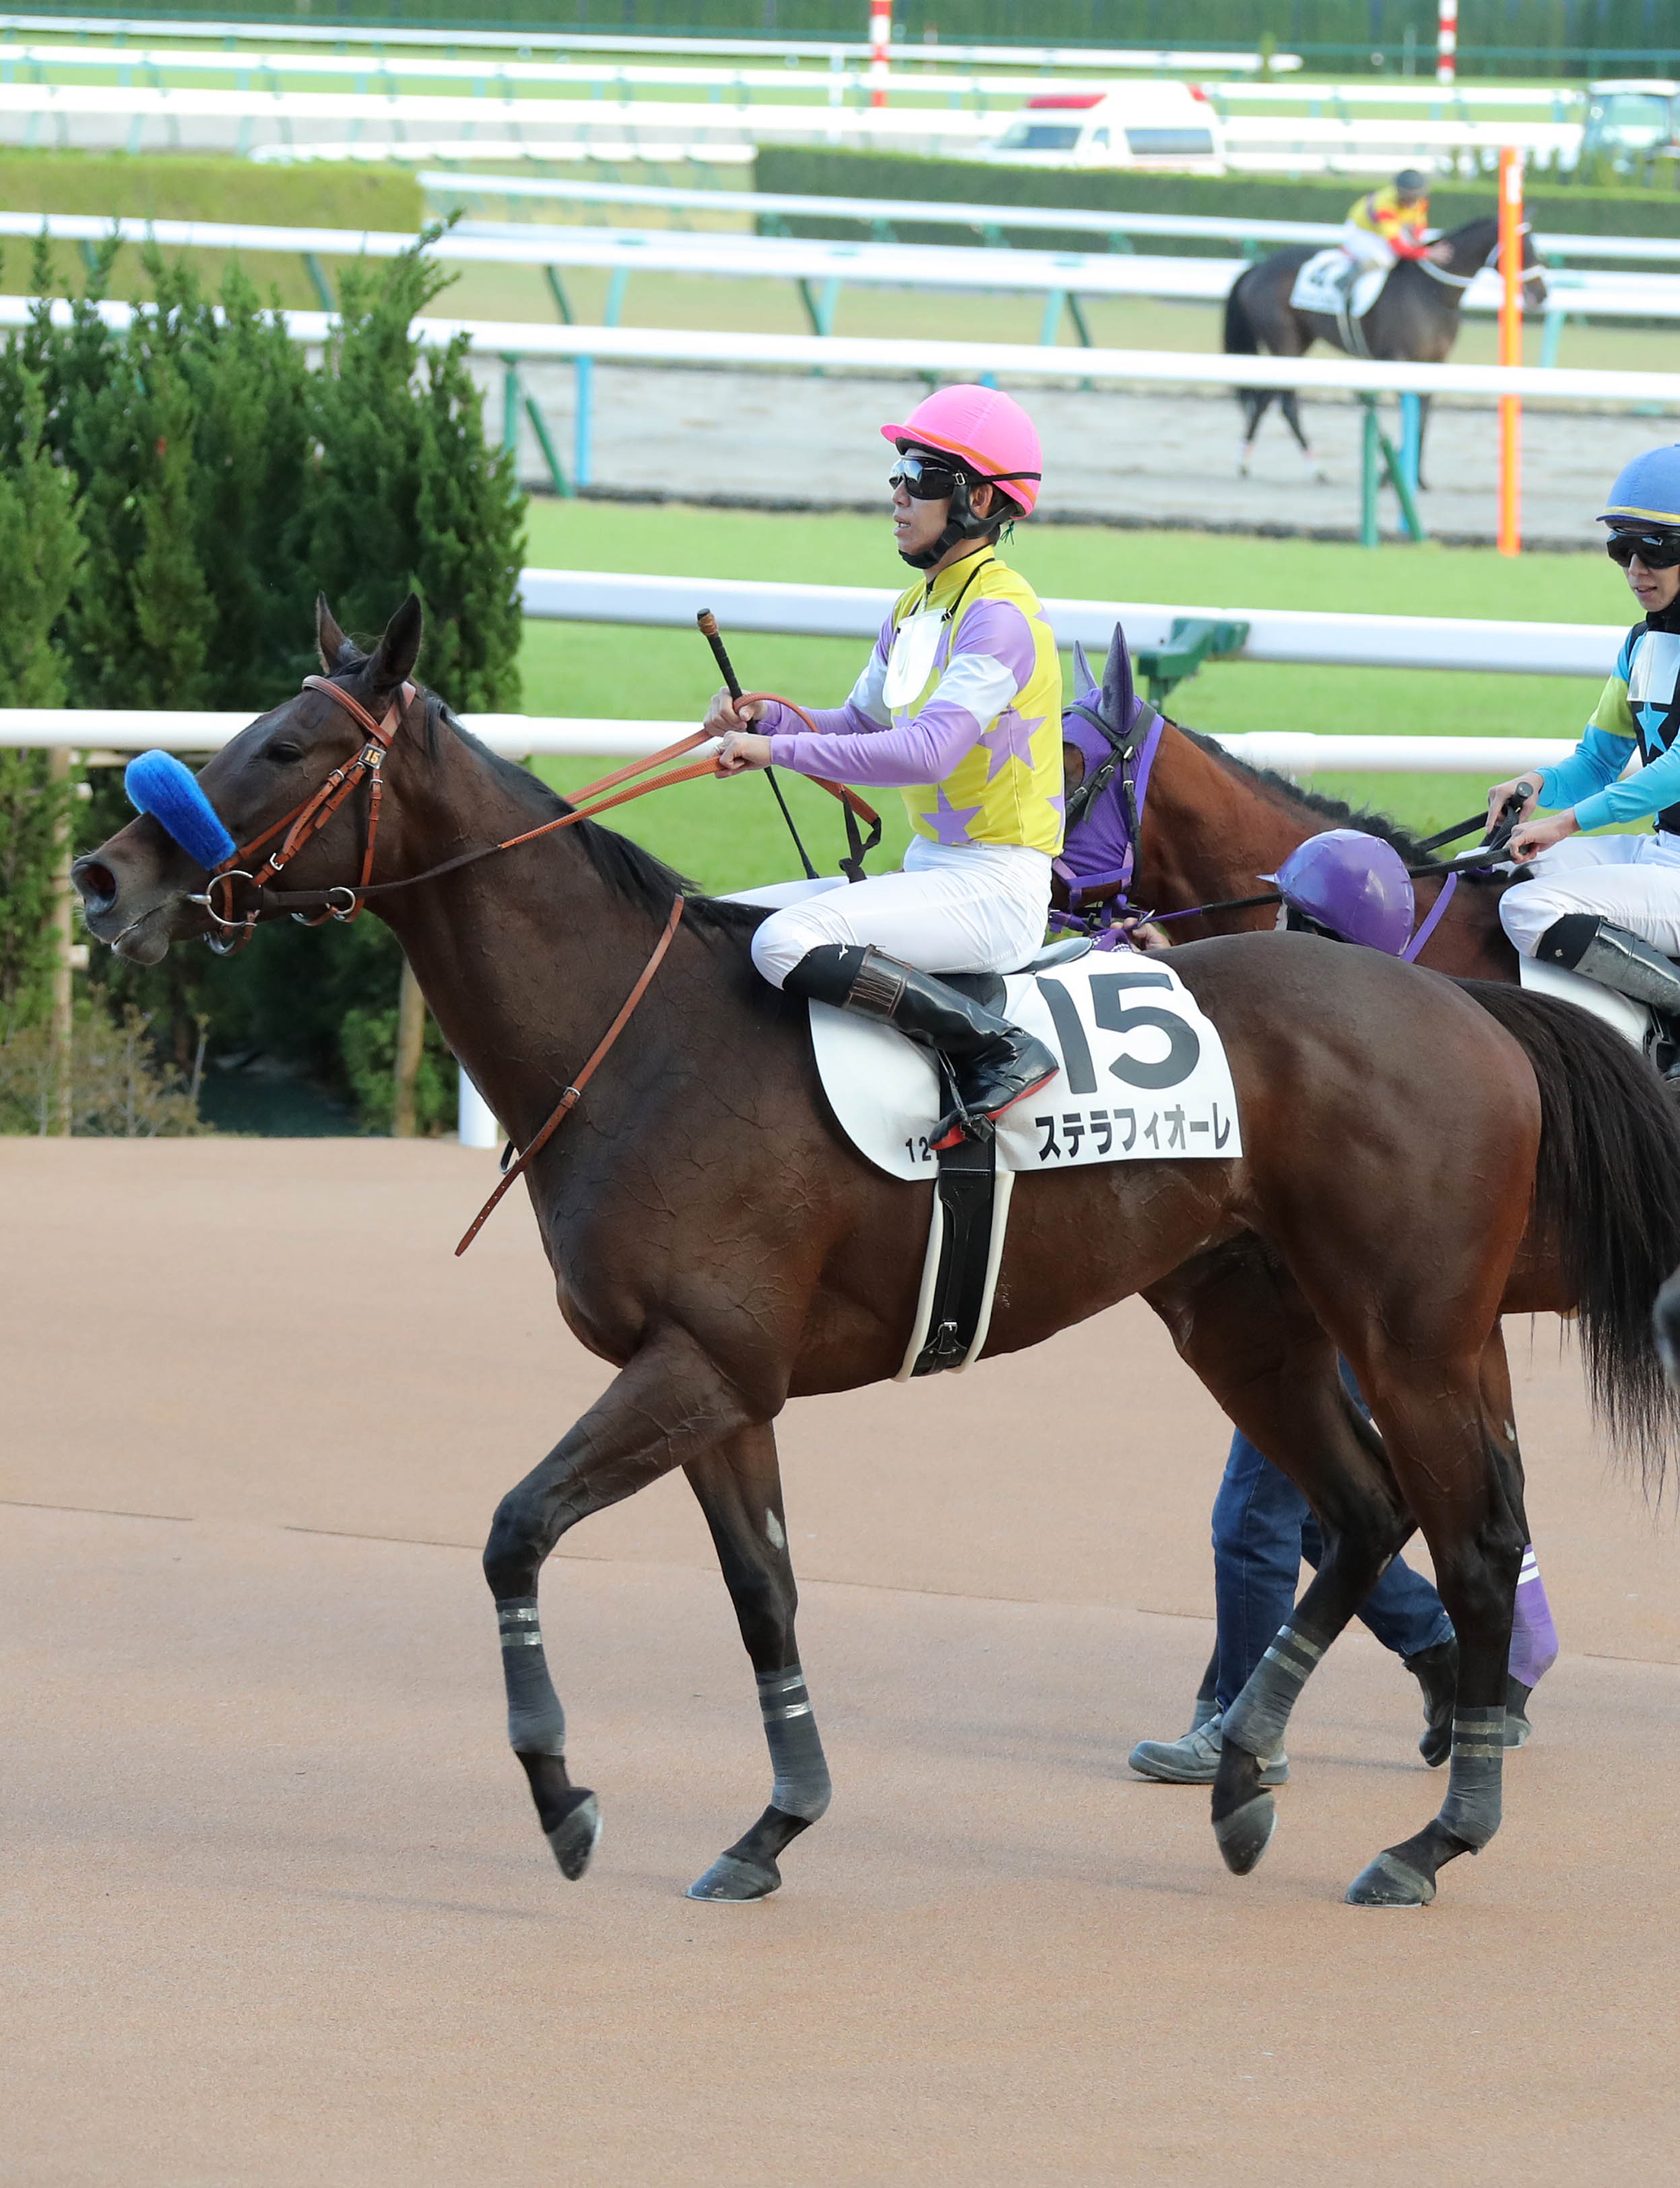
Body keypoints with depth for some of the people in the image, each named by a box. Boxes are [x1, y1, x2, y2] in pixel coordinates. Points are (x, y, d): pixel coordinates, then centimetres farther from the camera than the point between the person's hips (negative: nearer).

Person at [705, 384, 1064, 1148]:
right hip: (931, 875, 10)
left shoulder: (1000, 615, -17)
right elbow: (857, 726, 23)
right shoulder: (915, 609, 14)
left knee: (788, 942, -29)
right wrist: (764, 718, 2)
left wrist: (778, 750, -27)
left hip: (996, 890, -10)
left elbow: (928, 750, -29)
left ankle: (1001, 1053, -21)